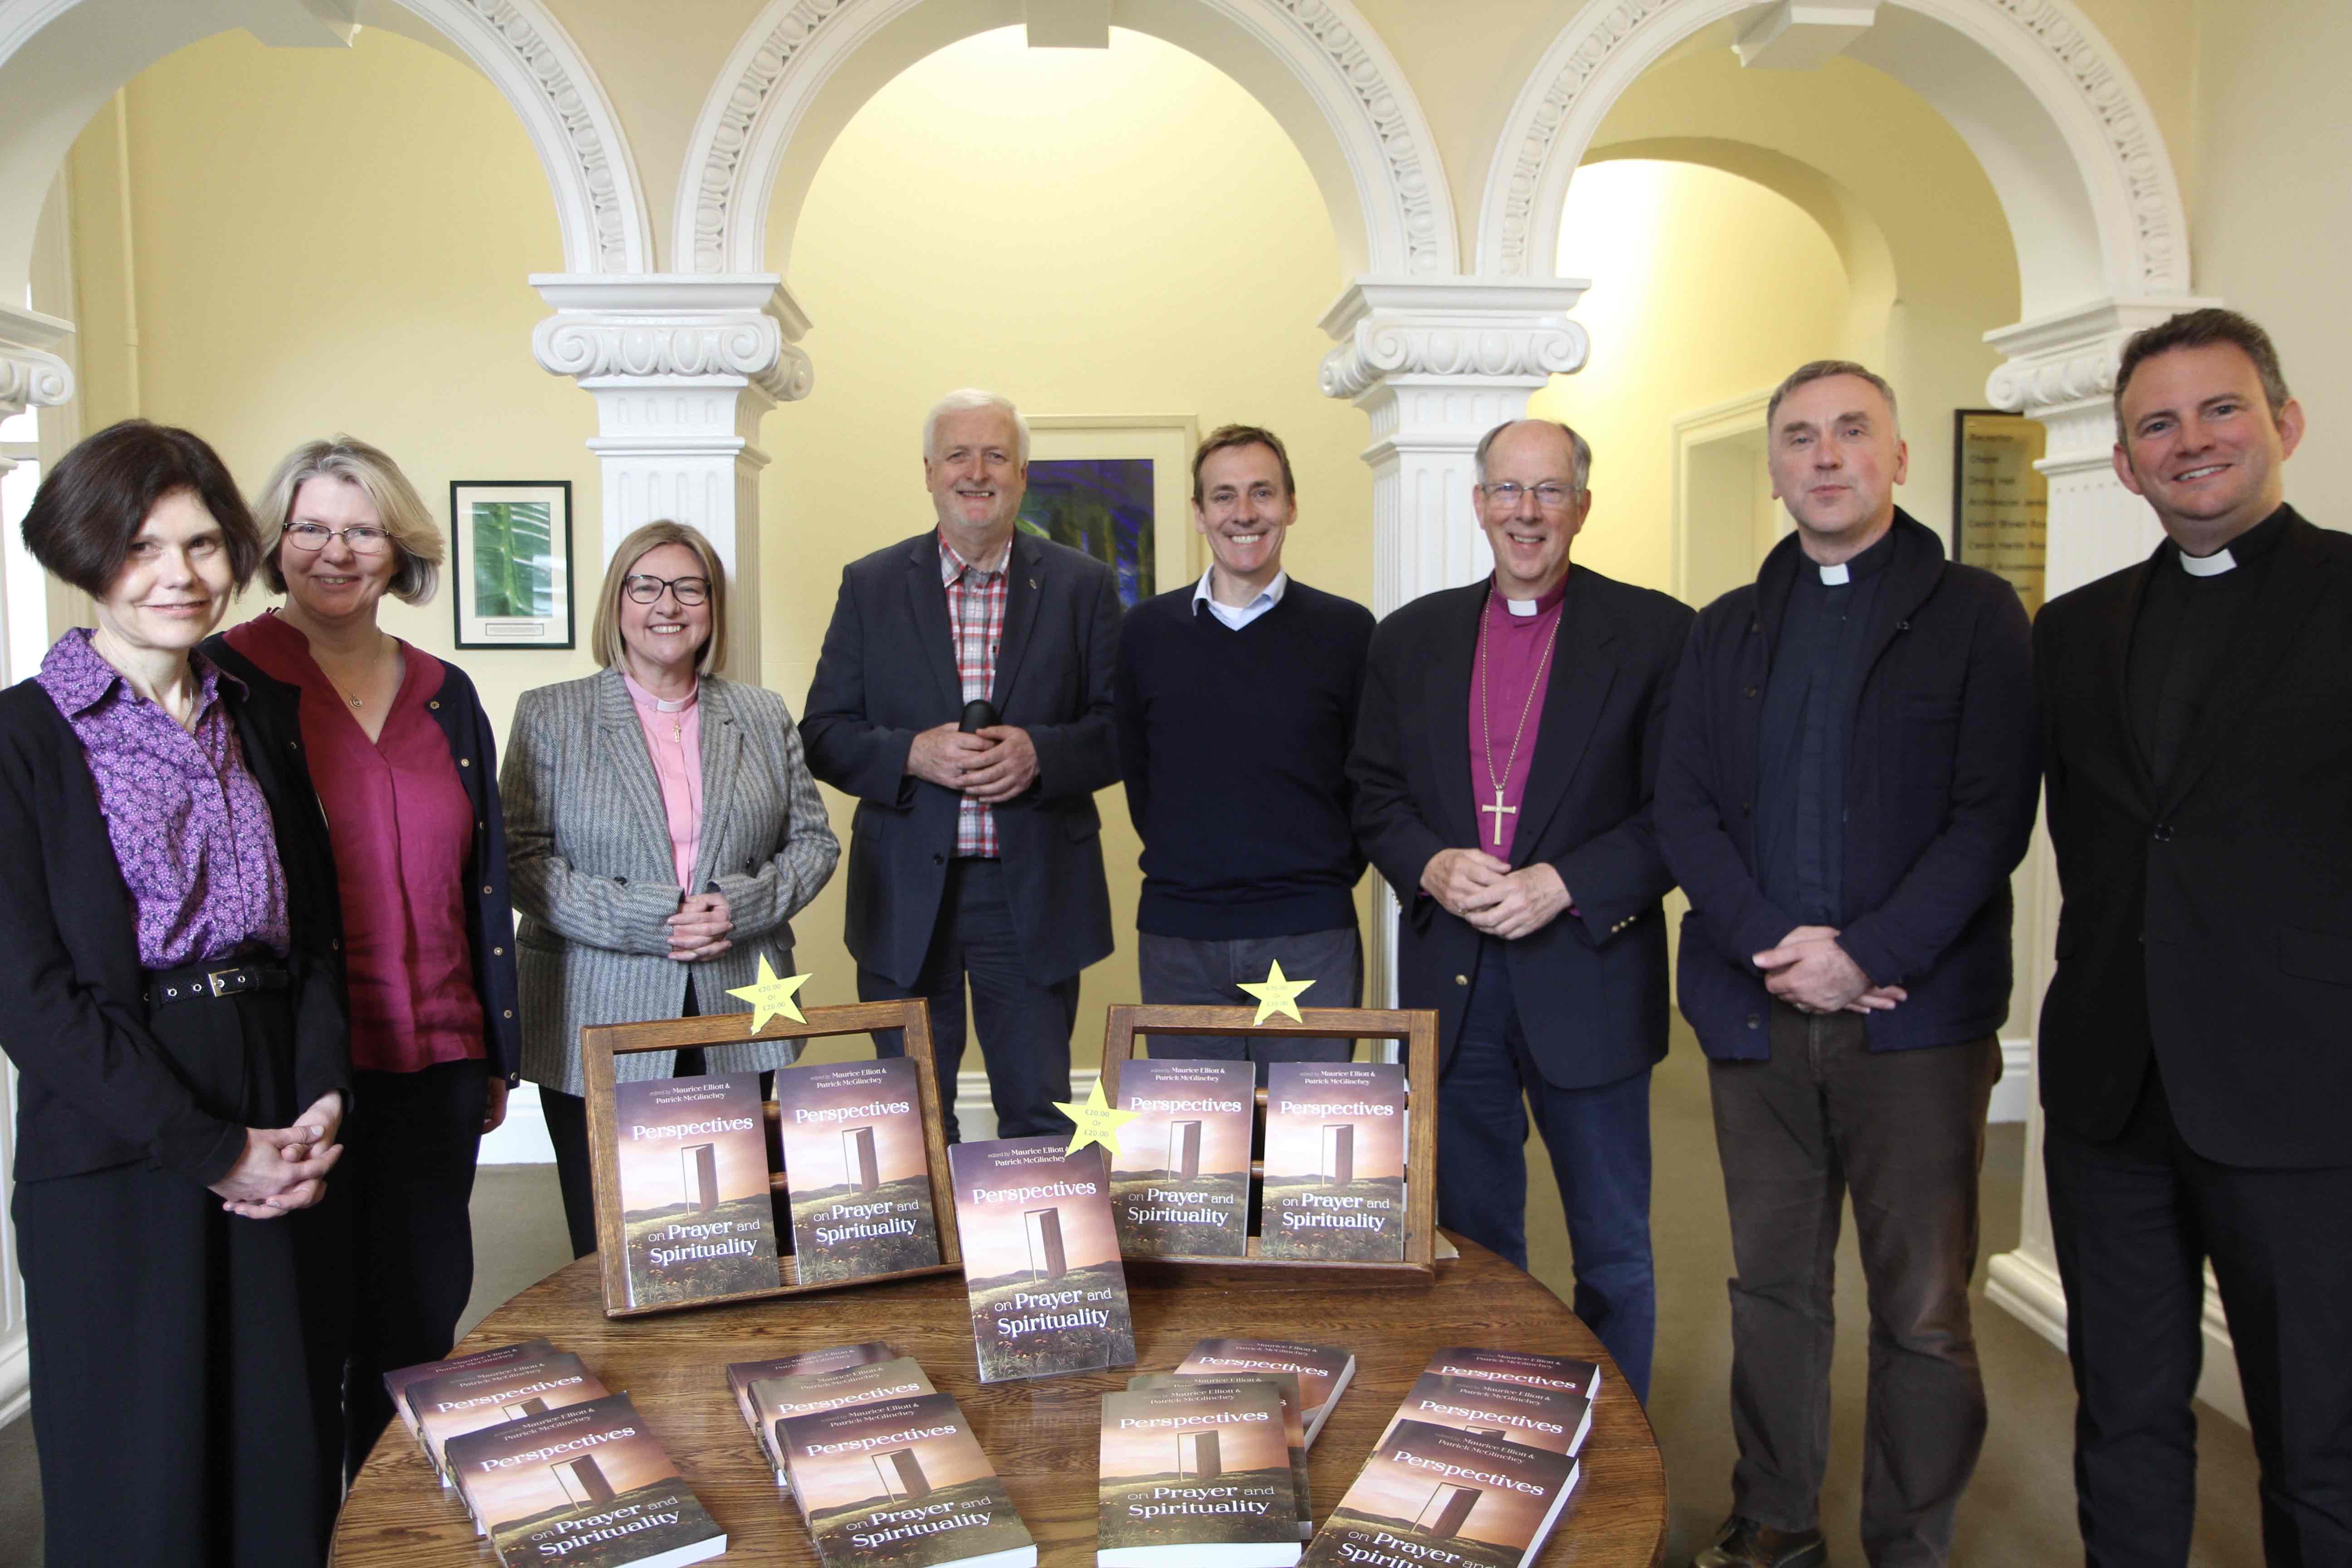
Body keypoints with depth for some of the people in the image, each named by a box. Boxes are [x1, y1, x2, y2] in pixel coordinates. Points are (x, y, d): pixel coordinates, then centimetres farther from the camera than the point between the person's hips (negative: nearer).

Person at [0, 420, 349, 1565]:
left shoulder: (257, 722, 9)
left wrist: (322, 1103, -5)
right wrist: (211, 1152, -14)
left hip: (278, 1153, 4)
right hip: (113, 1169, -4)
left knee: (289, 1467, 12)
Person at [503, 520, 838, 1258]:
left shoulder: (764, 716, 11)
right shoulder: (550, 715, 4)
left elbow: (814, 842, 9)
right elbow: (523, 861, -5)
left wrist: (741, 906, -10)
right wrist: (647, 921, -15)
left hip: (736, 1029, 2)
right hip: (598, 1029, -2)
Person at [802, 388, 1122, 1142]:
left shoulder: (1083, 585, 4)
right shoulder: (871, 585, 5)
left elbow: (1123, 731, 2)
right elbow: (823, 734, 3)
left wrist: (1039, 753, -17)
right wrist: (912, 754, -15)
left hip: (1035, 898, 0)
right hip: (906, 898, 1)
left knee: (1039, 1115, 8)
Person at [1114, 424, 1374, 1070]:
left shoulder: (1346, 630, 0)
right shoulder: (1146, 630, 5)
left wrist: (1335, 873, 1)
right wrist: (1183, 862, 8)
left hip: (1311, 933, -1)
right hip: (1177, 935, 2)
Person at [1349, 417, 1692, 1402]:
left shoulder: (1653, 634, -3)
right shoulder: (1412, 638, 8)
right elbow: (1374, 796, 8)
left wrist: (1562, 885, -18)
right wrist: (1433, 868, -11)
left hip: (1588, 978, -3)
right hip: (1452, 980, 3)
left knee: (1612, 1249, 11)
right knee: (1472, 1241, 16)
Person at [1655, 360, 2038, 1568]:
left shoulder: (1975, 614, 2)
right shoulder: (1727, 630, 12)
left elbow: (1993, 815, -6)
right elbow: (1682, 808, 4)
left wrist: (1868, 957, -14)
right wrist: (1769, 944, -10)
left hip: (1918, 1016, -3)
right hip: (1757, 1012, 3)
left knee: (1922, 1310, 5)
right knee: (1773, 1287, 13)